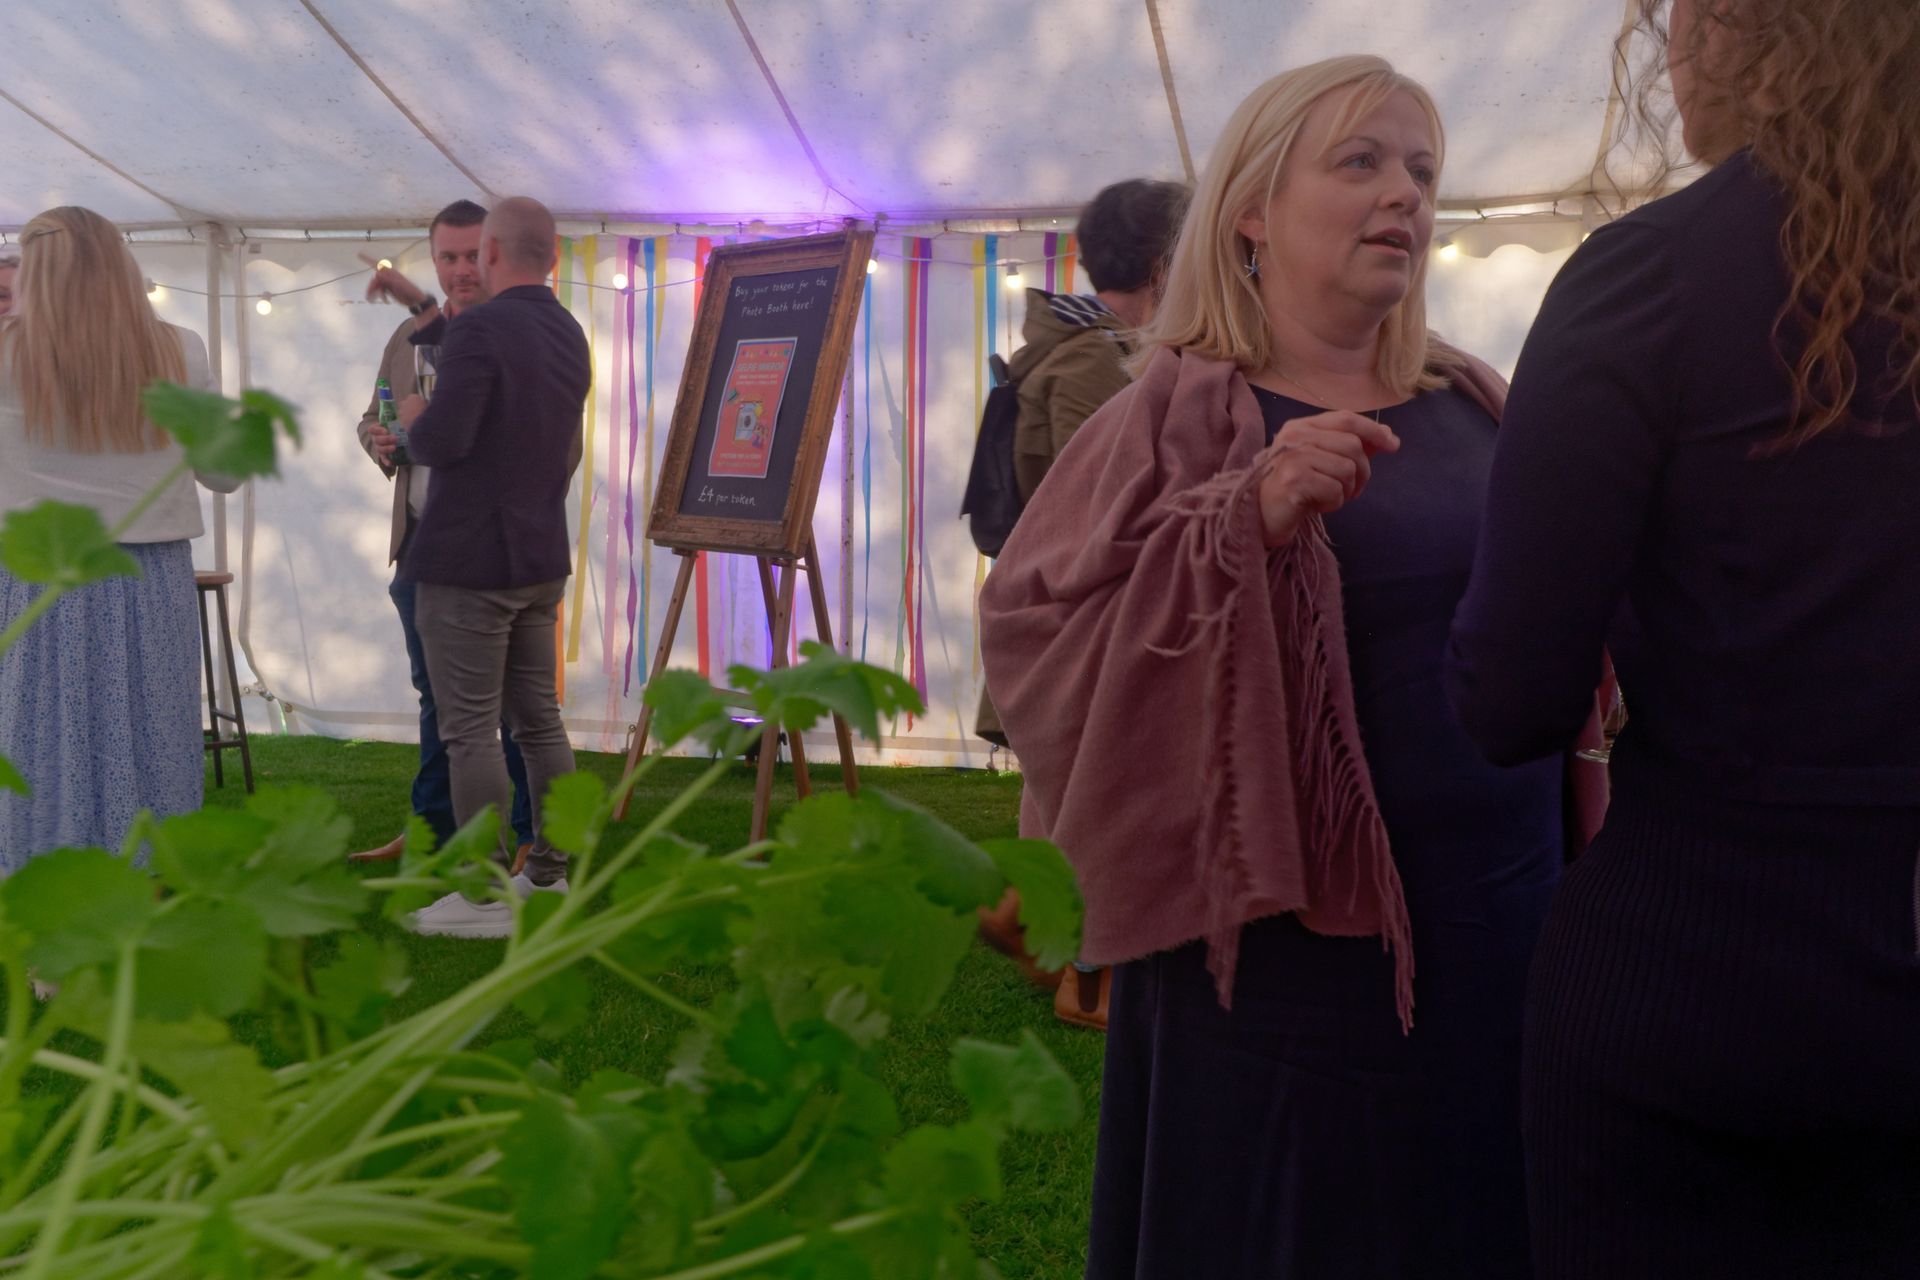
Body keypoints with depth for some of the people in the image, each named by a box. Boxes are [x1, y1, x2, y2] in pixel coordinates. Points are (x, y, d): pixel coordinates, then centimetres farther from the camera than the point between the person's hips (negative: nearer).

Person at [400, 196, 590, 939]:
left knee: (469, 731, -1)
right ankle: (550, 875, 20)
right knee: (539, 720, 13)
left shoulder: (480, 331, -15)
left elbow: (442, 441, -24)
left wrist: (413, 419, 1)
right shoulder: (569, 335, 11)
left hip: (469, 563, -8)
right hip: (540, 560, 8)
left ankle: (483, 896, 4)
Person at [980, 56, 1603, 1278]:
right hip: (1297, 948, -5)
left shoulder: (1477, 404, 9)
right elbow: (1035, 640, -17)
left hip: (1512, 935, 5)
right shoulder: (1181, 420, -6)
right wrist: (1247, 524, -27)